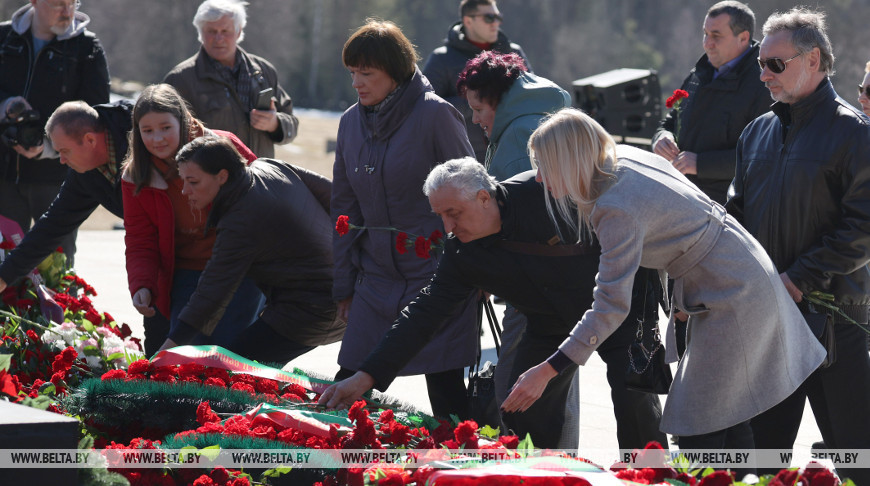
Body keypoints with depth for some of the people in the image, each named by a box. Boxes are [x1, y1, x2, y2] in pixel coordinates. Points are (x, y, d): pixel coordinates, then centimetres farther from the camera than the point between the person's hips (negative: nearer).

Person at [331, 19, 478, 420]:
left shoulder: (435, 115, -10)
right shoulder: (351, 122, 8)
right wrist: (344, 286, 13)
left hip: (437, 277, -5)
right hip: (377, 278, 5)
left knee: (445, 388, -1)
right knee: (347, 385, 0)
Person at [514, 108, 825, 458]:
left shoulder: (618, 209, -27)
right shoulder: (624, 156, -2)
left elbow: (611, 307, -29)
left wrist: (546, 371, -28)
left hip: (733, 296, -10)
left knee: (698, 431, -9)